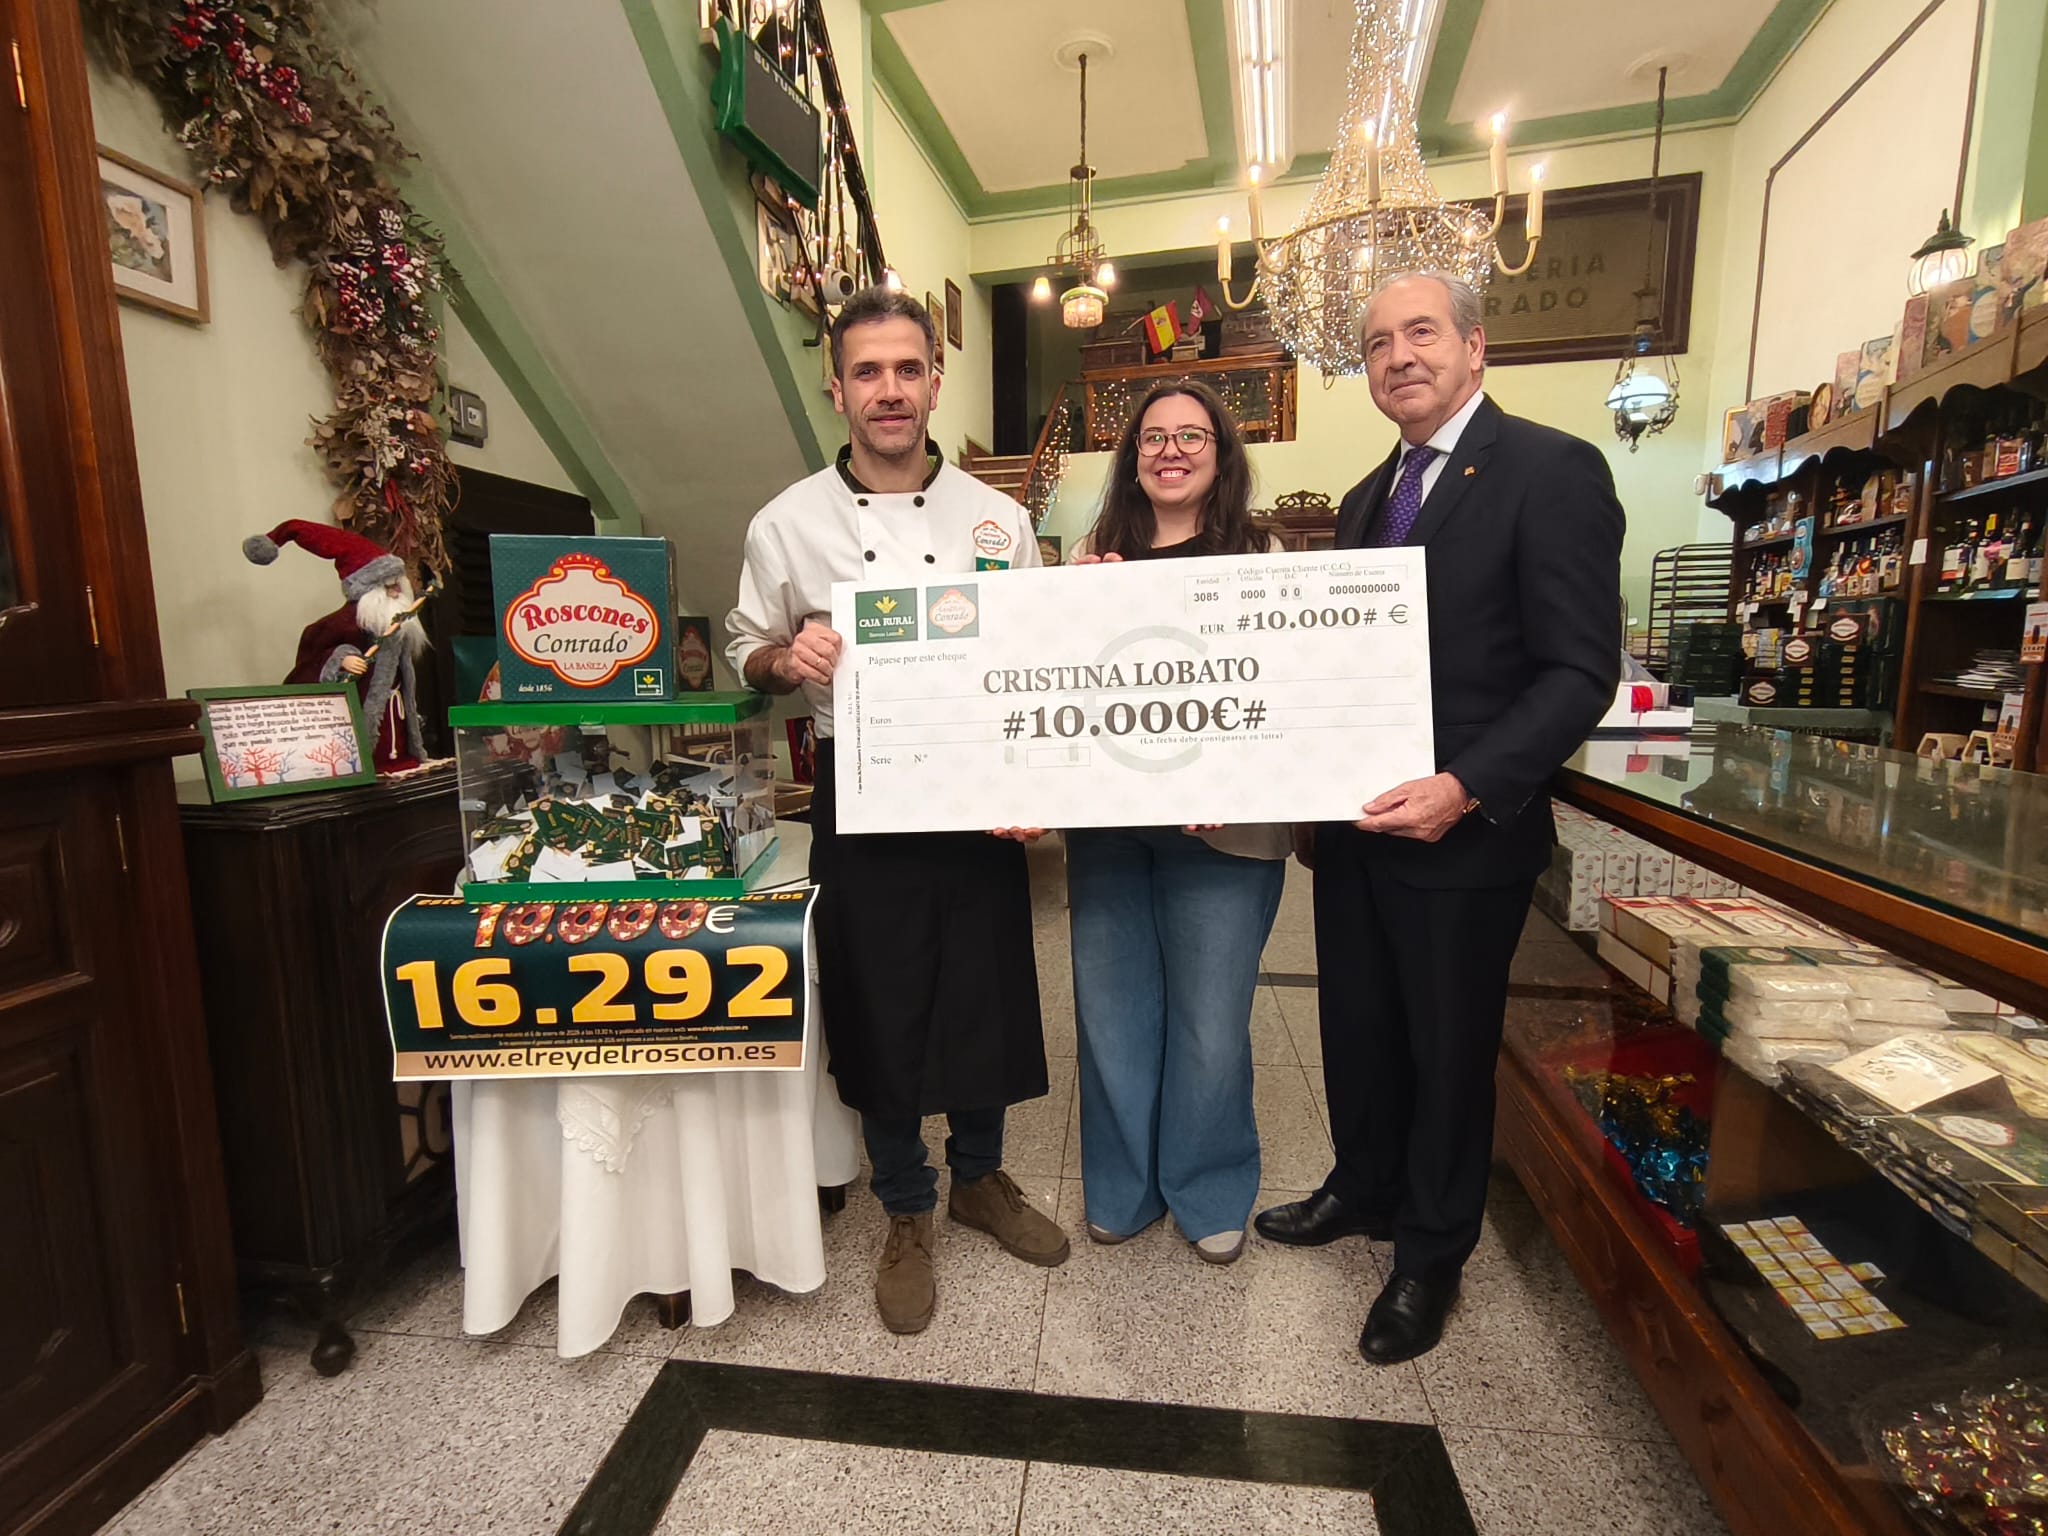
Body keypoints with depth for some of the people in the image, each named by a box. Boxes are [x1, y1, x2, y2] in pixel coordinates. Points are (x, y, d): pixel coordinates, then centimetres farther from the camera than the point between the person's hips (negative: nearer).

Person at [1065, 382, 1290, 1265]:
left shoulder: (1260, 560, 0)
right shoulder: (1093, 557, 8)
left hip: (1221, 830, -2)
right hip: (1105, 824, 3)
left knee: (1210, 1024, 10)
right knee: (1112, 1014, 14)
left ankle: (1209, 1193, 36)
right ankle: (1123, 1186, 37)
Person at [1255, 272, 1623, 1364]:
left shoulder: (1551, 471, -10)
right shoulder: (1367, 500, 13)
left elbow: (1581, 672, -16)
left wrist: (1464, 788, -27)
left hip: (1464, 831, -6)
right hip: (1352, 818, 7)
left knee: (1448, 1049, 12)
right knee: (1356, 1027, 20)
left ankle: (1431, 1254, 35)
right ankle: (1364, 1191, 45)